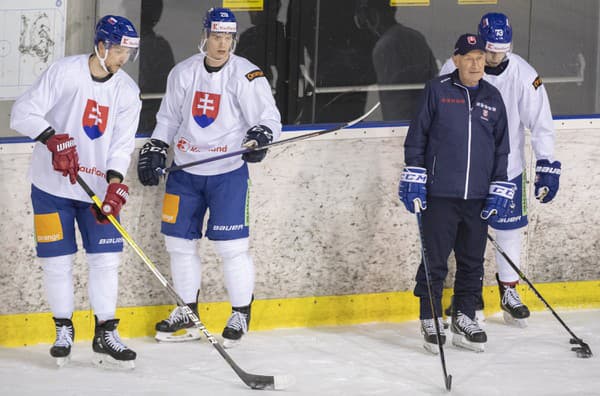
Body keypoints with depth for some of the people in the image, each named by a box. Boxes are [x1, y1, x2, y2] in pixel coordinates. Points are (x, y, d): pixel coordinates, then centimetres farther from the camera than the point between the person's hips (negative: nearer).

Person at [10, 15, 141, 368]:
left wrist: (115, 184, -20)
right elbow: (24, 113, -15)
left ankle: (106, 335, 7)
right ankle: (64, 331, 17)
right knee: (57, 259, 1)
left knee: (106, 257, -1)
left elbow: (122, 144, -5)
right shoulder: (64, 72, -12)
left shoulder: (128, 91, -1)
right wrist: (53, 139, -31)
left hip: (98, 187, 3)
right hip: (53, 185, -3)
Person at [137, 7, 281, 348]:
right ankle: (188, 313, 22)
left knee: (231, 244, -7)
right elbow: (169, 117, 14)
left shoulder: (246, 76, -11)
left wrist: (261, 135, -32)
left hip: (227, 171, -5)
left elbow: (270, 117, -12)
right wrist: (155, 149, 3)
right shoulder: (183, 73, 3)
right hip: (185, 171, 5)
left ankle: (241, 314, 9)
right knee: (179, 240, 8)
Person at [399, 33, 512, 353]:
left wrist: (499, 189, 8)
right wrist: (413, 177, -5)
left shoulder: (492, 98, 10)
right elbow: (417, 135, 0)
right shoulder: (436, 90, -1)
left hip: (478, 196, 4)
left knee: (472, 261, 8)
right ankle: (430, 320, 10)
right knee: (435, 259, 0)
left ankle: (464, 318, 18)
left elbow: (501, 148, 14)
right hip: (439, 194, -4)